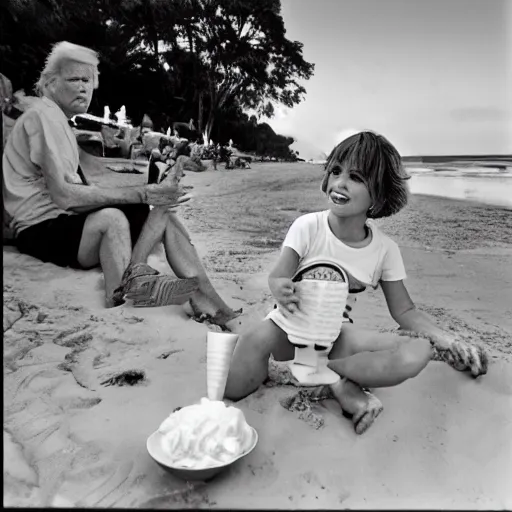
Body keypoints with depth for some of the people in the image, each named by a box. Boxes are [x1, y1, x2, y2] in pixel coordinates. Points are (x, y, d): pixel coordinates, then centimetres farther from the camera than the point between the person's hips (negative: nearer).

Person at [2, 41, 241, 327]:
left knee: (164, 211, -8)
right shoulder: (44, 115, -11)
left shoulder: (59, 119, 20)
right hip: (43, 228, -9)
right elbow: (63, 195, -24)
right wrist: (143, 194, -26)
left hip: (68, 220, 9)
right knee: (111, 217, -39)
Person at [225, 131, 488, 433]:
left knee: (417, 354, -23)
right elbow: (277, 277, -18)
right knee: (238, 381, -32)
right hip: (291, 328, -1)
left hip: (336, 335, 2)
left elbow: (404, 310, -1)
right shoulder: (308, 227, -17)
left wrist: (449, 341, -17)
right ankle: (341, 382, -15)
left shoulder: (385, 249, -10)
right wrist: (280, 290, -43)